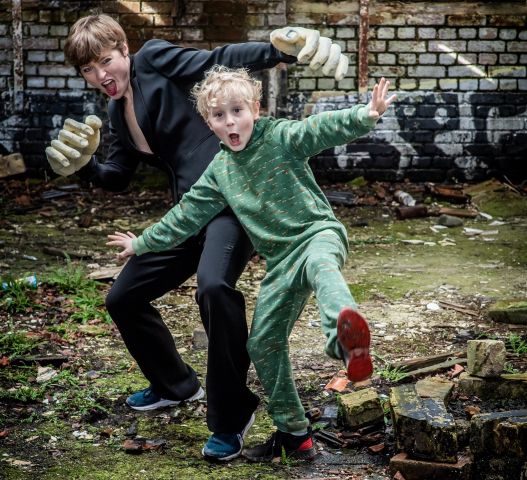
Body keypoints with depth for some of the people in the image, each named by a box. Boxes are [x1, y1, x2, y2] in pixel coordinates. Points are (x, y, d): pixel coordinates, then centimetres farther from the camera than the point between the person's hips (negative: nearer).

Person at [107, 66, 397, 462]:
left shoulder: (280, 137, -5)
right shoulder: (219, 171, 11)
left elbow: (323, 129, -22)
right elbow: (186, 215, 21)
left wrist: (364, 116, -41)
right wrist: (143, 244, 27)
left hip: (317, 233, -6)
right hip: (281, 260, 7)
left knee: (322, 266, -43)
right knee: (263, 343, 5)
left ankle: (347, 338, -75)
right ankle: (293, 432, 18)